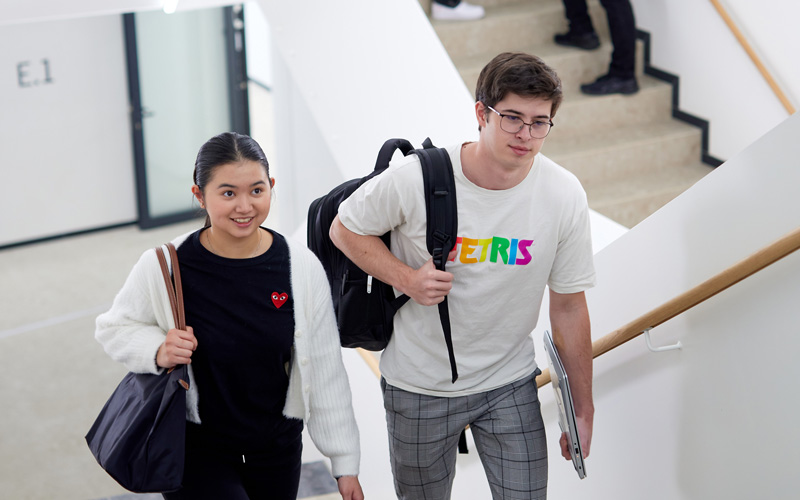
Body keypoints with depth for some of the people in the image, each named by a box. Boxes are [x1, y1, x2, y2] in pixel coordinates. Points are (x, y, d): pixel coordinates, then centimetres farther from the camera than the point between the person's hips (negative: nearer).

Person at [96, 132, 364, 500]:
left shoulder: (301, 268, -9)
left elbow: (326, 373, -2)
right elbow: (114, 328, 1)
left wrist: (345, 463, 1)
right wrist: (157, 352, -21)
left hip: (277, 443, 3)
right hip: (195, 447, -3)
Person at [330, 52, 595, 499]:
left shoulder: (565, 195, -14)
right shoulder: (415, 179, -20)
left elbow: (569, 307, -5)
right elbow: (345, 229, -3)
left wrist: (583, 408, 0)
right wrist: (406, 278, -21)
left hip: (510, 384, 1)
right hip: (419, 386, -1)